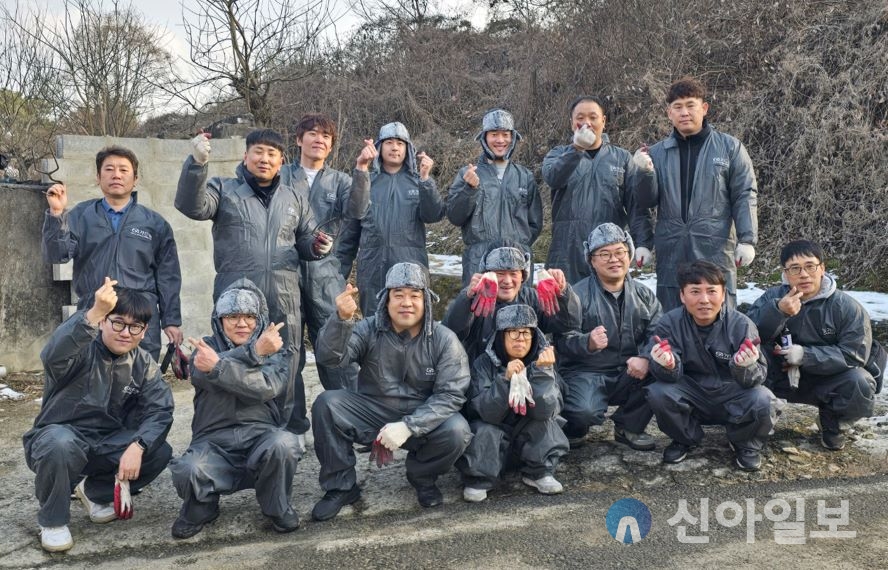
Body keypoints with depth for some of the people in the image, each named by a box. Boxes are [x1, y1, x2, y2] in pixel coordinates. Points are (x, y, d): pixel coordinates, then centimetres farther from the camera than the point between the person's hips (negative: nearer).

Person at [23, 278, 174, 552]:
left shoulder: (144, 365, -3)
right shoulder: (80, 350, -19)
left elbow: (159, 409, -13)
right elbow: (53, 355, -44)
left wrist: (137, 446, -32)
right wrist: (94, 313, -60)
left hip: (107, 445, 4)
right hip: (59, 438, -4)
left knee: (160, 452, -18)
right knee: (61, 444, -38)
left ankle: (96, 492, 11)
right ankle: (53, 520, -9)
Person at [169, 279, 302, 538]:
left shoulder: (274, 350, 11)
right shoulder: (206, 348, 12)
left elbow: (268, 386, -12)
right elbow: (203, 374, -13)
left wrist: (218, 366, -23)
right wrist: (254, 351, -21)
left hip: (261, 436, 0)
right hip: (214, 442, 0)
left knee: (284, 444, -33)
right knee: (189, 472, -31)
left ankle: (277, 507, -1)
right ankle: (201, 508, 7)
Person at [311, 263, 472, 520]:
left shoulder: (444, 340, -11)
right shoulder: (369, 330, -8)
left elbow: (450, 395, -16)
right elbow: (330, 357, -23)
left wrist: (408, 426, -28)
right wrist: (342, 318, -43)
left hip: (423, 420, -1)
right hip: (372, 413, 1)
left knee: (456, 431, -29)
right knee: (326, 404, -22)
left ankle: (422, 477, 5)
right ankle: (341, 487, -3)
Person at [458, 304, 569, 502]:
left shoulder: (541, 361, -13)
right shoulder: (484, 363, -17)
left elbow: (546, 410, -25)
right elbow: (487, 412, -27)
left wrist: (543, 372, -36)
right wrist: (505, 379, -40)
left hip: (532, 436, 2)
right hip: (492, 436, -2)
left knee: (545, 420, -24)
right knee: (485, 431, -31)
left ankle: (539, 472, -4)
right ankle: (478, 479, -7)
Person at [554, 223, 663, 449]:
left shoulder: (644, 295, 8)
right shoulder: (578, 294, -7)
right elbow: (564, 339, -18)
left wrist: (646, 358, -27)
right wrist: (588, 342, -39)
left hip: (629, 376, 5)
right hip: (586, 373, -4)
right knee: (584, 411, -34)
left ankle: (629, 426, 2)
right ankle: (574, 428, 8)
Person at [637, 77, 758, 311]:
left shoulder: (730, 147, 6)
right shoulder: (658, 153, 12)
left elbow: (746, 196, 3)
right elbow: (646, 201, 8)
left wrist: (747, 240, -7)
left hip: (716, 250, -2)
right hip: (671, 254, 2)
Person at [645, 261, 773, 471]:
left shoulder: (741, 324, -15)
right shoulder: (669, 323, -13)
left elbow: (758, 377, -17)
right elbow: (671, 377, -16)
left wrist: (746, 367, -42)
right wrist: (668, 366, -41)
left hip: (732, 397, -1)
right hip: (692, 396, 1)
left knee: (762, 400, -30)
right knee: (658, 393, -26)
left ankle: (745, 444, 6)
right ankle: (685, 439, 6)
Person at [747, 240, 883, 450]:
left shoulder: (847, 307, -11)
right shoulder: (774, 297, -6)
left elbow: (854, 354, -16)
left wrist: (805, 355, -28)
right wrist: (778, 312, -39)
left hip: (827, 379, 0)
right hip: (783, 377, 0)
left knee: (860, 384, -31)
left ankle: (831, 420, 2)